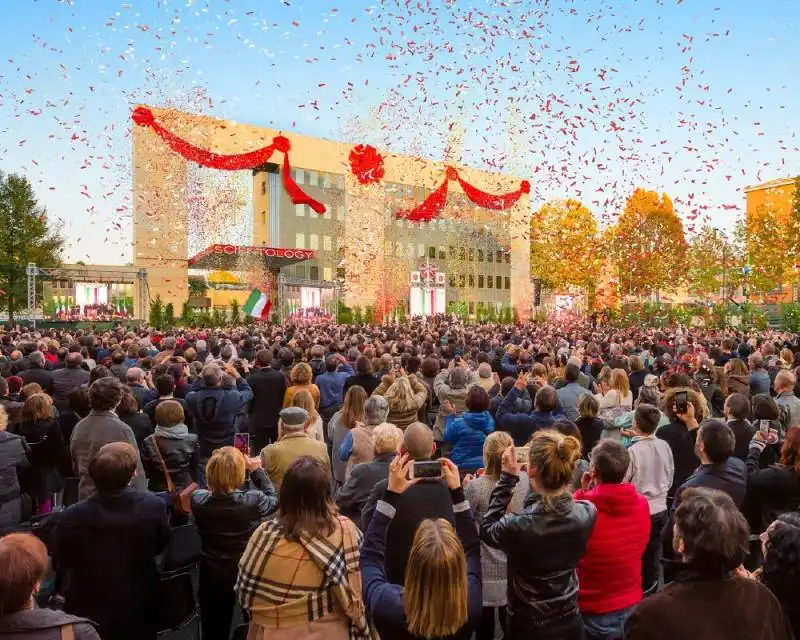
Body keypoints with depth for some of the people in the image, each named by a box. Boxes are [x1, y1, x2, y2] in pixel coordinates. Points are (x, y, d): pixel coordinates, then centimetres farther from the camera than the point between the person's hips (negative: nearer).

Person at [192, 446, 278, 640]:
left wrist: (221, 471, 0)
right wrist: (257, 470, -1)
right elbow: (274, 498, -4)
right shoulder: (253, 500, -27)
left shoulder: (198, 500, -20)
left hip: (213, 577, 2)